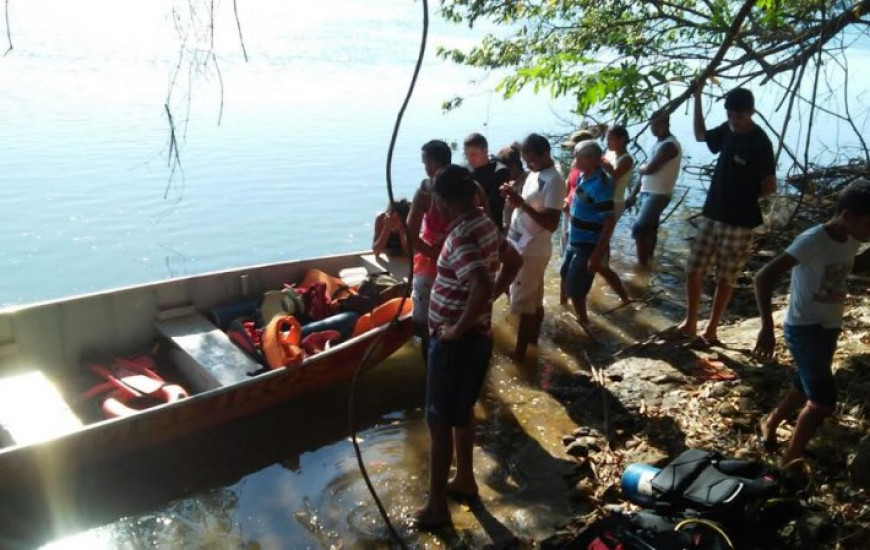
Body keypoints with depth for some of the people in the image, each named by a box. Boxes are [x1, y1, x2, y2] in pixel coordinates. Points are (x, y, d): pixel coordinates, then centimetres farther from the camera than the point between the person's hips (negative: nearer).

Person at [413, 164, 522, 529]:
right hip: (479, 336, 9)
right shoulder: (486, 225, 4)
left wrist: (457, 329, -25)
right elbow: (514, 262, 18)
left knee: (439, 421, 4)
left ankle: (436, 506, 16)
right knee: (462, 412, 24)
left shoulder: (461, 238, -25)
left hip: (455, 343, -9)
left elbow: (481, 287, -38)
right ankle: (464, 480, 40)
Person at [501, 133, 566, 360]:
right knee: (534, 301, 21)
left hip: (531, 250, -9)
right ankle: (532, 339, 35)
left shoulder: (553, 181, -21)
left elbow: (551, 224, -26)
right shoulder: (535, 173, 8)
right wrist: (515, 199, -3)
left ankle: (519, 352, 14)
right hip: (523, 246, 9)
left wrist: (522, 204, -31)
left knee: (523, 304, 2)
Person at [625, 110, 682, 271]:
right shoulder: (660, 143, 15)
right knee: (649, 228, 15)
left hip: (658, 194, -9)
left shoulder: (669, 145, -17)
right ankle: (648, 260, 24)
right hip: (648, 192, 9)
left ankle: (642, 262, -6)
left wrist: (641, 168, 0)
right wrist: (633, 194, 15)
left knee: (638, 228, -14)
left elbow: (650, 169, -24)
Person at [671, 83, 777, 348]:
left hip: (739, 222, -6)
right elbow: (700, 135, 24)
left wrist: (744, 199, -1)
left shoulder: (760, 142, -15)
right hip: (712, 215, 7)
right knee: (693, 270, 9)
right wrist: (697, 97, 14)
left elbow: (770, 186, -13)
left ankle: (711, 331, 17)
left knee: (725, 279, 5)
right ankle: (690, 324, 24)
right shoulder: (727, 130, 5)